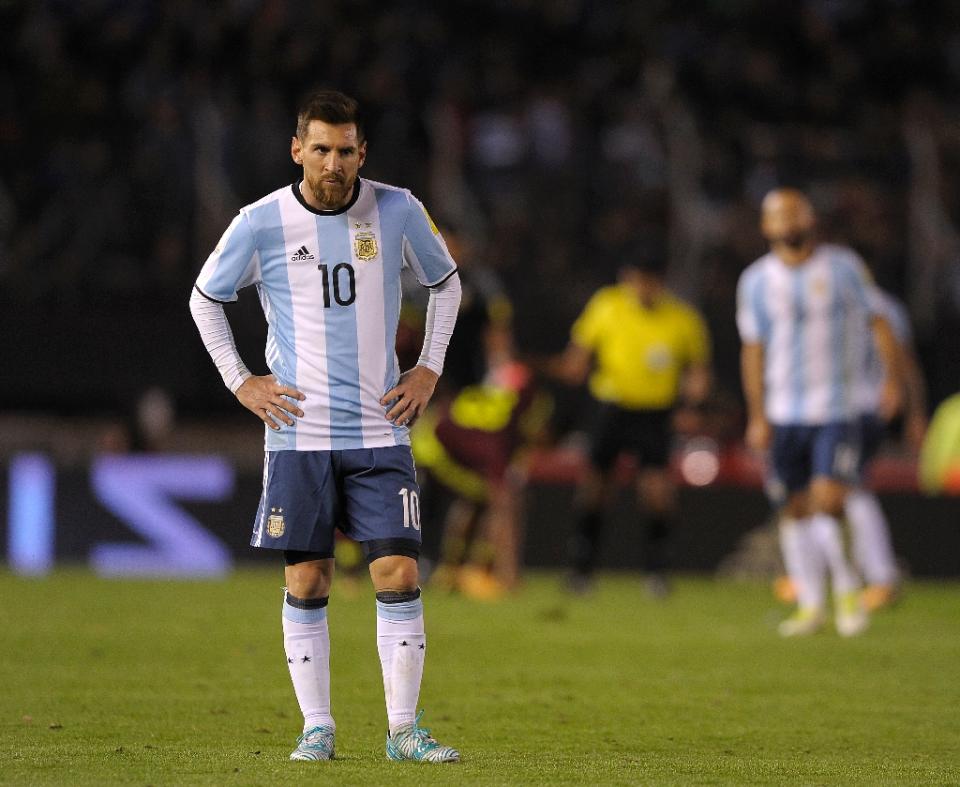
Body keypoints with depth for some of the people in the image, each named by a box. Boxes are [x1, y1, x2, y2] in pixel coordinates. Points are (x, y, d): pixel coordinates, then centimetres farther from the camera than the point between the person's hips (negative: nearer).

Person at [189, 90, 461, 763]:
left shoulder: (397, 210, -1)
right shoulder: (261, 223, -4)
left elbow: (446, 283, 17)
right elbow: (205, 298, 12)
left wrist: (429, 369, 8)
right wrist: (239, 380, 3)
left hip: (380, 429, 1)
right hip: (298, 431, -1)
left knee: (399, 575, -6)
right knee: (307, 582, 0)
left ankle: (404, 729, 0)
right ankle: (317, 727, 8)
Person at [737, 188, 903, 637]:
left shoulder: (843, 267, 1)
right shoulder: (757, 281, 5)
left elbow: (877, 322, 6)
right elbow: (753, 350, 8)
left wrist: (892, 377, -6)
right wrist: (757, 416, 4)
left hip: (838, 410, -2)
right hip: (785, 413, 2)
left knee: (828, 502, -15)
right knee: (794, 512, 5)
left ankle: (848, 590, 5)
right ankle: (811, 605, 17)